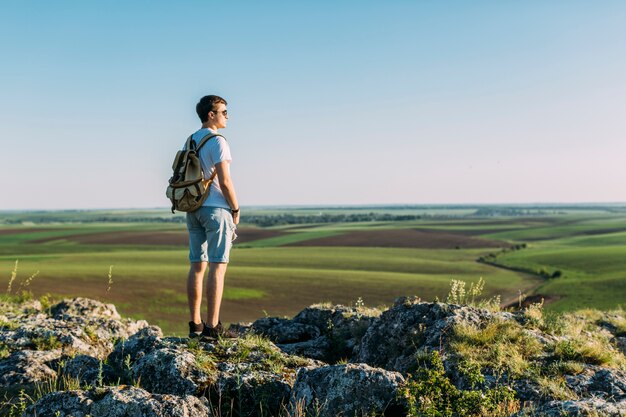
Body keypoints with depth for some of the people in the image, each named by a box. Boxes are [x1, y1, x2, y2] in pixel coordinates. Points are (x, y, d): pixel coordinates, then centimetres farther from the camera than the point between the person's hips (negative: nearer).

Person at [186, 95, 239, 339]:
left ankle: (195, 324, 12)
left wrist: (193, 207, 20)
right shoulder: (217, 142, -12)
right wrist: (236, 210, -7)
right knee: (217, 267, -5)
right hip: (216, 209, -8)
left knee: (197, 266, 8)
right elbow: (225, 181, -17)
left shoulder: (190, 142, 14)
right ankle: (212, 326, -4)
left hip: (193, 209, 8)